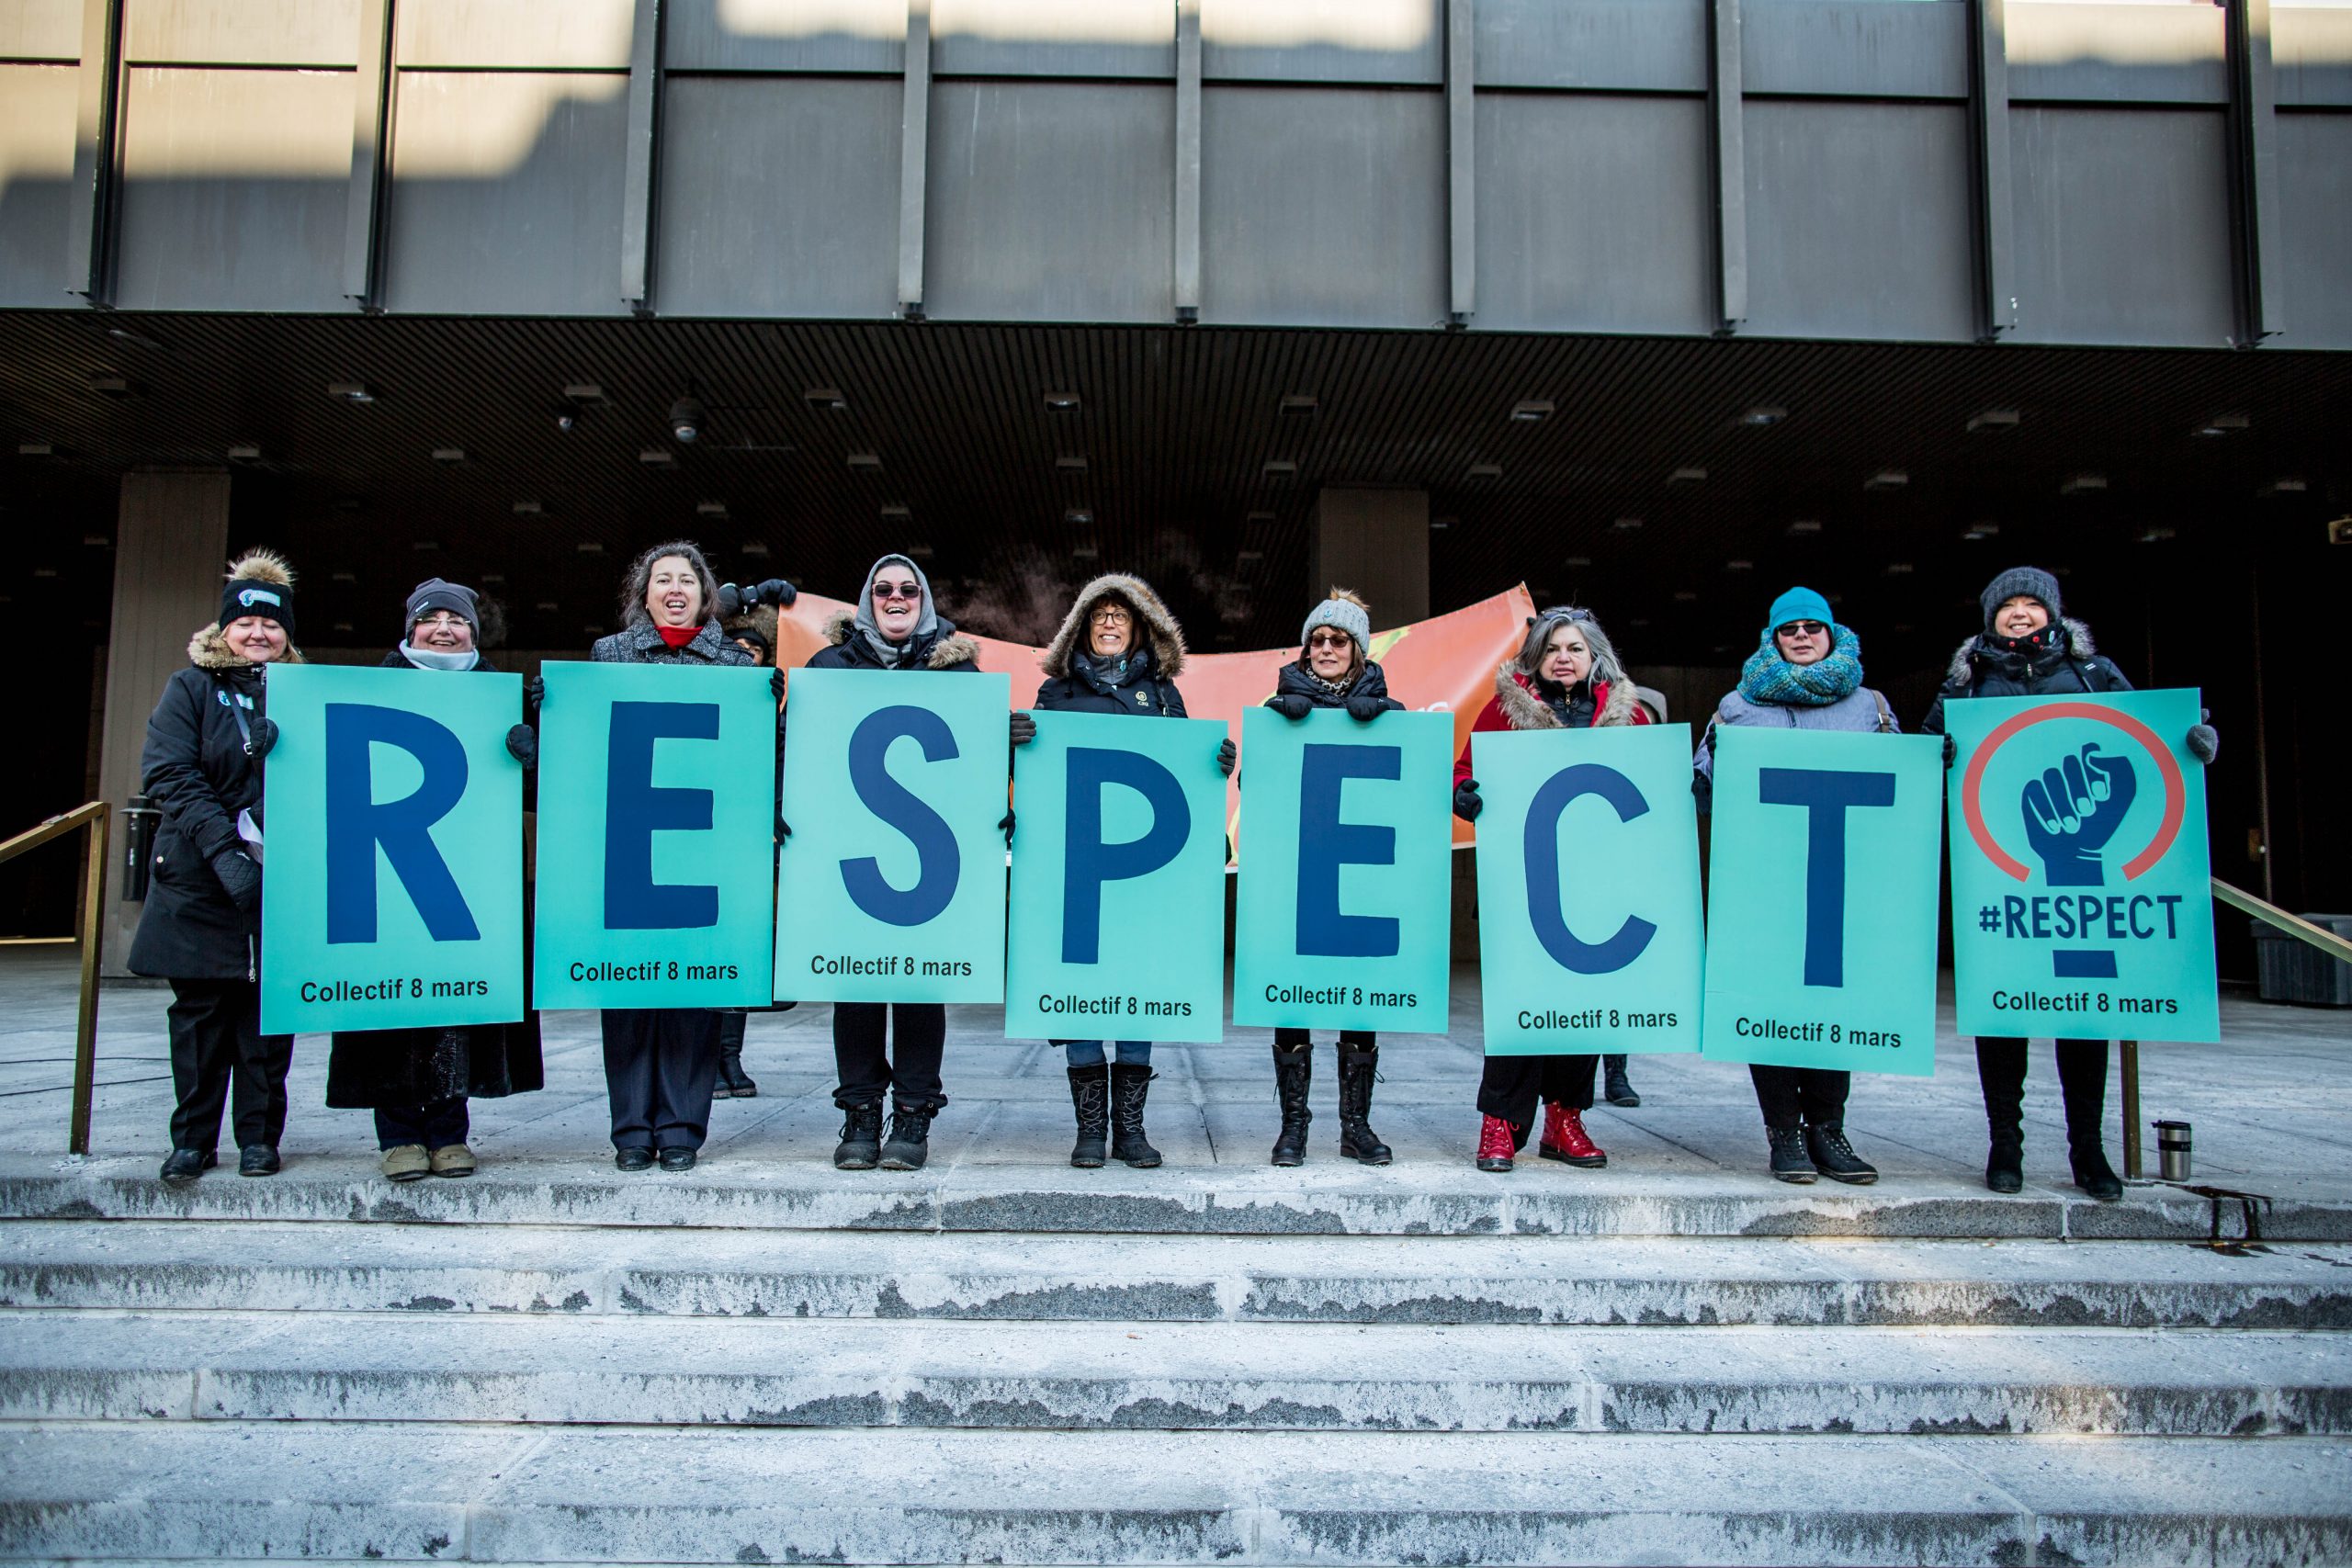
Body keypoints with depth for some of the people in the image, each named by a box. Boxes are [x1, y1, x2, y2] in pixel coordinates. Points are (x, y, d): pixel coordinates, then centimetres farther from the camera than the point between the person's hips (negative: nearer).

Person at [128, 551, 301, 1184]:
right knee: (200, 1008, 6)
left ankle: (259, 1135, 14)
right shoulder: (190, 688, 4)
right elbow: (170, 775, -8)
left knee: (270, 1005, 3)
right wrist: (224, 850, -19)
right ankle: (193, 1138, 17)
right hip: (200, 878, 0)